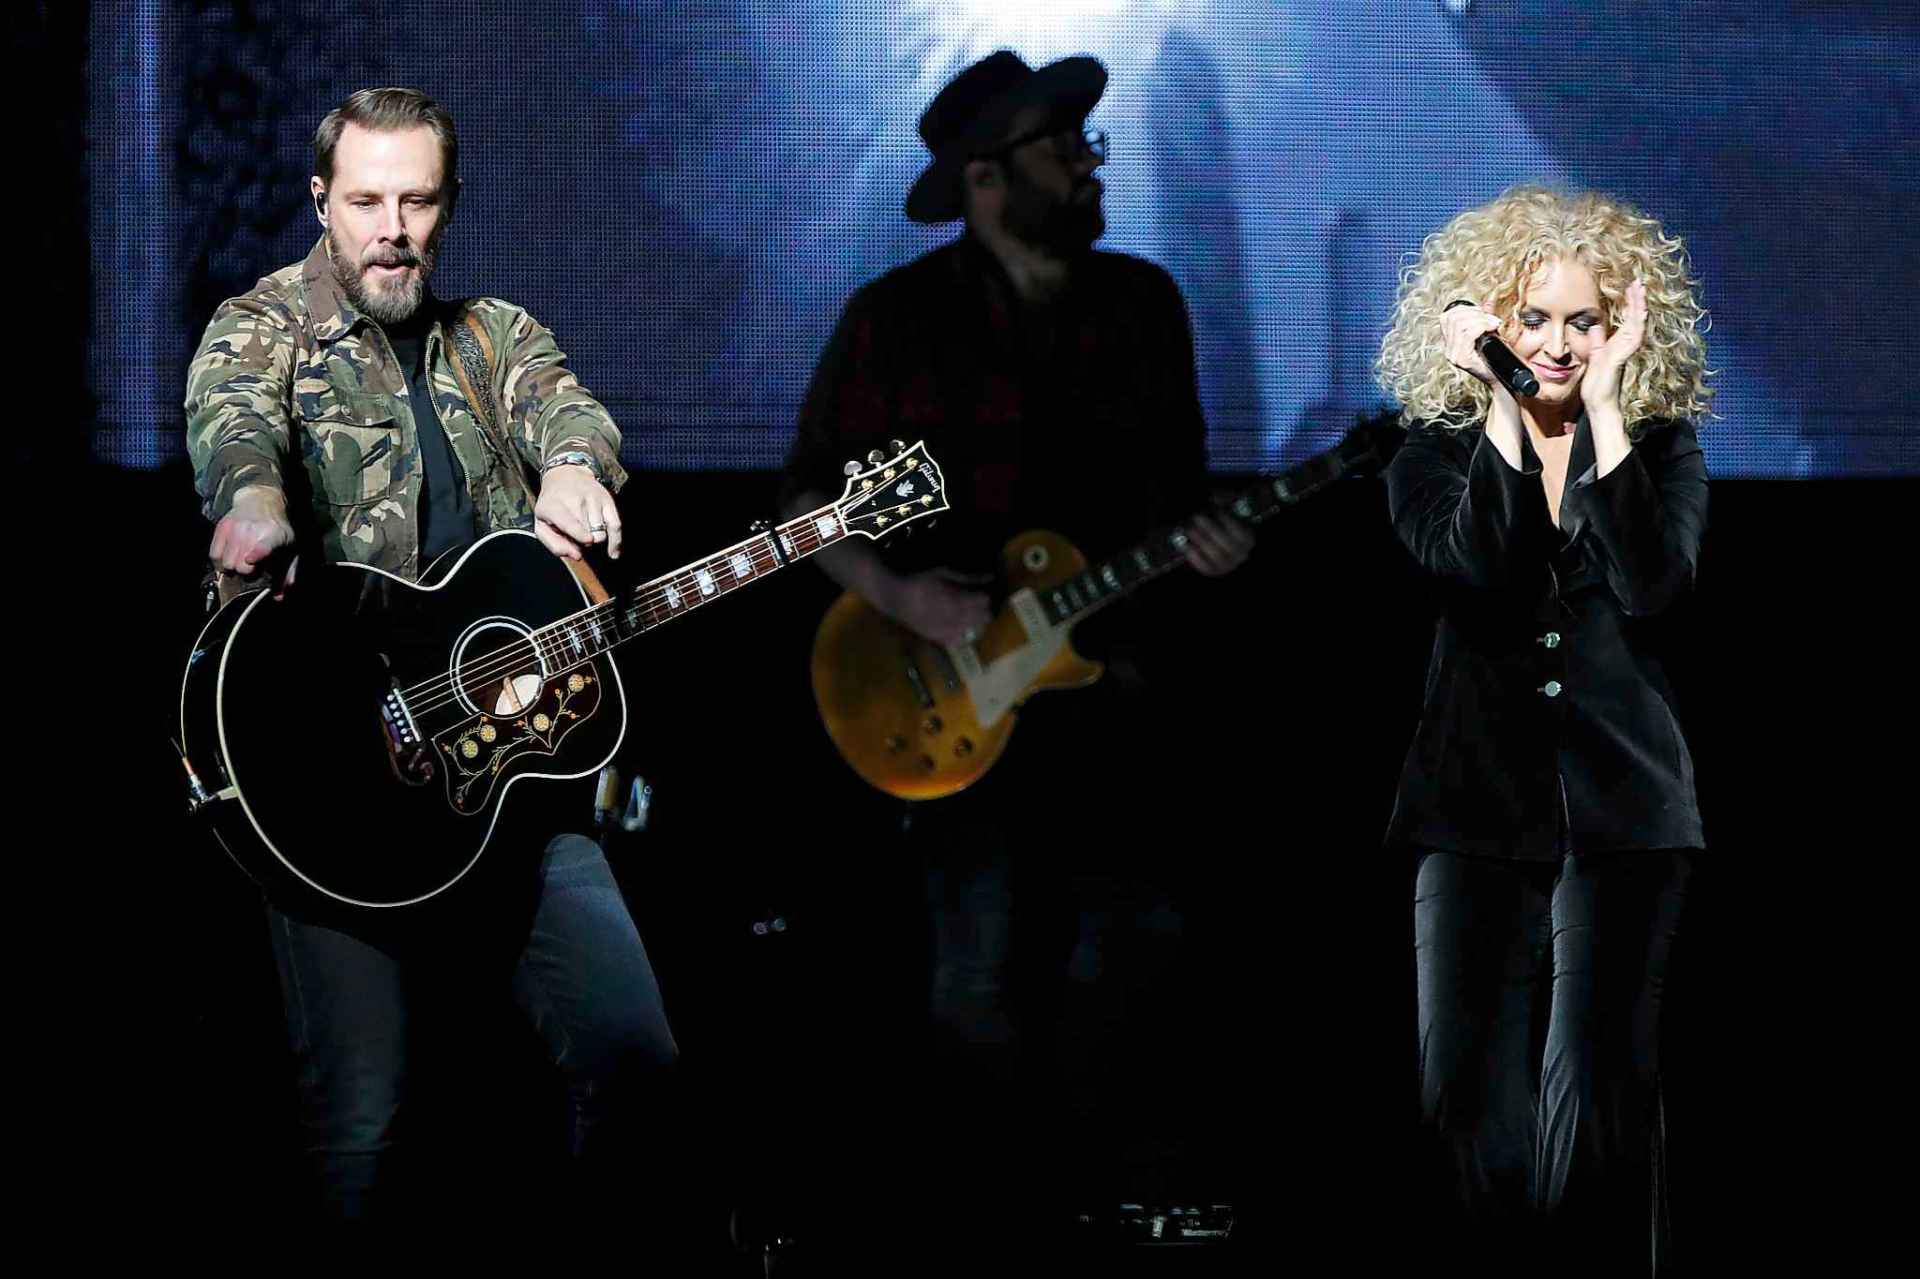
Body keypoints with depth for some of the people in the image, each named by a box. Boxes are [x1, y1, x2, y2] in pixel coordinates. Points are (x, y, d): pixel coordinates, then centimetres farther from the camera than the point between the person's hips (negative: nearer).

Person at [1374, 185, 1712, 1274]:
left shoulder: (1662, 449, 7)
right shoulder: (1437, 453, 8)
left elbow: (1655, 587, -14)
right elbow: (1475, 570, -14)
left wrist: (1601, 407, -12)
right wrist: (1502, 405, -12)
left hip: (1625, 814, -1)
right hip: (1478, 815, 1)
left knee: (1601, 1094, -12)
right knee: (1474, 1097, -3)